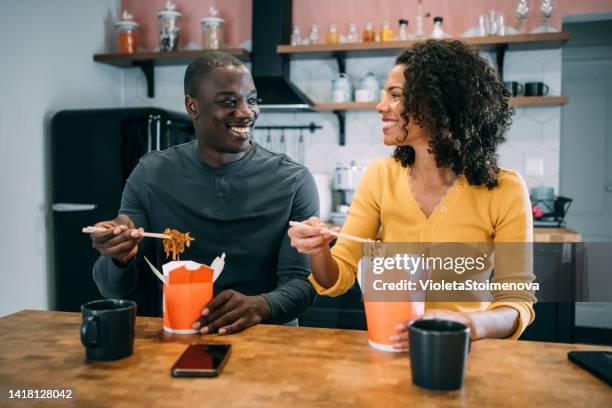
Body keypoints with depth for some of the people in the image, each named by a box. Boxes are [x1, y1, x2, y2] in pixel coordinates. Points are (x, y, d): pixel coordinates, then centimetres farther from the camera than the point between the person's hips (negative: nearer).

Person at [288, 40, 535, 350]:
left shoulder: (504, 190, -10)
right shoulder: (380, 176, -2)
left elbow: (517, 302, -8)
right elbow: (338, 278, -1)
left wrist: (469, 324, -28)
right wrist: (318, 251, -22)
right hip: (390, 347, 0)